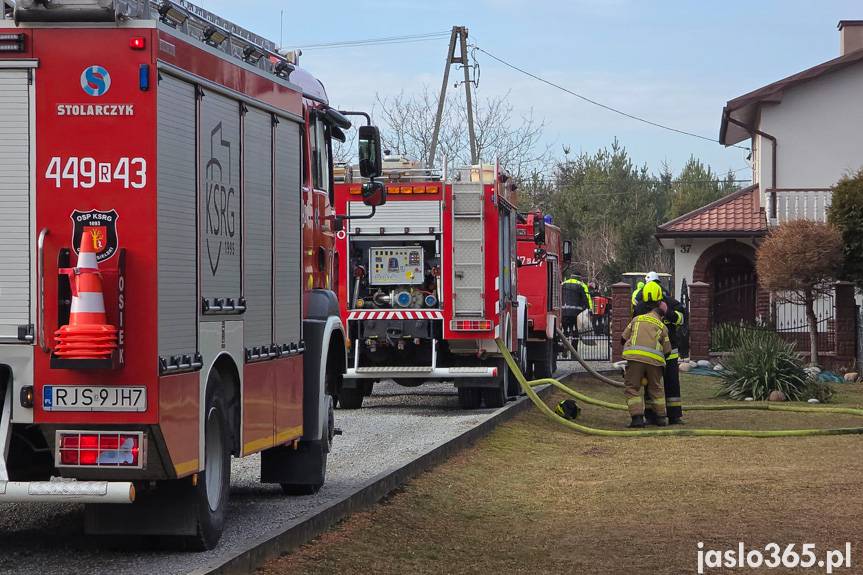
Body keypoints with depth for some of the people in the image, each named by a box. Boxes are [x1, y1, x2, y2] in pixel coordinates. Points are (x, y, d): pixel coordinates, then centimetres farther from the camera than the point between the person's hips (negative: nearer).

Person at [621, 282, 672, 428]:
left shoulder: (637, 319, 20)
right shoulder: (662, 326, 20)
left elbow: (624, 338, 22)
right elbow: (667, 350, 19)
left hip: (635, 355, -1)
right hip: (654, 358, 1)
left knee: (632, 388, 5)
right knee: (656, 388, 20)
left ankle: (637, 417, -8)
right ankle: (660, 417, 23)